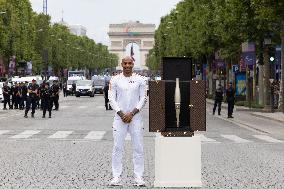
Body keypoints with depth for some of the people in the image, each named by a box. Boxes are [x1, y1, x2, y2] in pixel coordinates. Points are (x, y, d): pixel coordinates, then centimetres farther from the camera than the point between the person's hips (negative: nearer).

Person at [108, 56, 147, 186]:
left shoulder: (139, 80, 4)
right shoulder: (115, 80, 3)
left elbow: (143, 99, 2)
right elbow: (111, 98, 1)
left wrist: (132, 113, -9)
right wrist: (121, 114, -9)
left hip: (135, 116, 0)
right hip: (120, 117, 0)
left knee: (138, 147, 0)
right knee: (117, 147, -1)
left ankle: (138, 177, 4)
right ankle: (116, 177, 3)